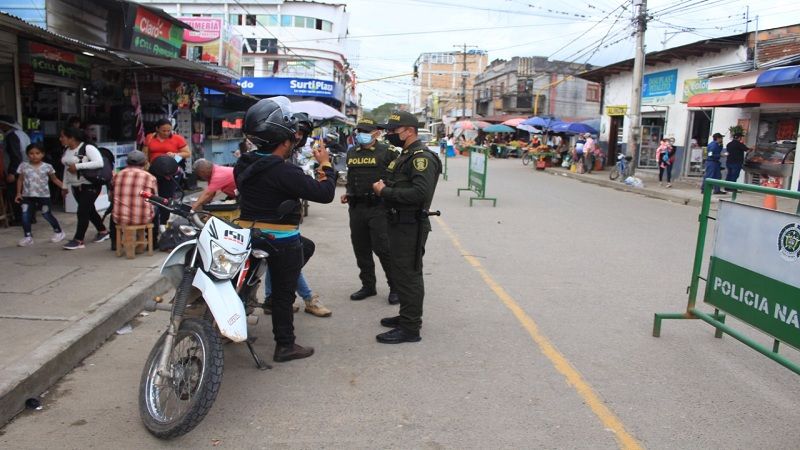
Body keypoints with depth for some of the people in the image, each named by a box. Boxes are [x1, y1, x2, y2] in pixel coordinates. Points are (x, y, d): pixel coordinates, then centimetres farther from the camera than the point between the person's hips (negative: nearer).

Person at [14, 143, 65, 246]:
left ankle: (58, 232, 22)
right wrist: (18, 193, 2)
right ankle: (28, 237, 8)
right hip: (27, 196, 2)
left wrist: (64, 187, -6)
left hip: (43, 196, -2)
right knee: (25, 216, -2)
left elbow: (55, 179, 4)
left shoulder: (47, 167, -4)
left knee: (47, 215, 5)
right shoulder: (23, 166, 0)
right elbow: (20, 180, 7)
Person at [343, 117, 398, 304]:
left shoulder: (386, 152, -4)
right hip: (356, 208, 7)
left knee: (382, 248, -7)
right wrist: (348, 193, 14)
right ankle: (368, 286, 26)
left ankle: (395, 288, 7)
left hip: (378, 207, -7)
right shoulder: (352, 153, 16)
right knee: (361, 249, 12)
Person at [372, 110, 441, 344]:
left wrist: (385, 191, -21)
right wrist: (383, 186, 3)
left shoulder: (422, 157, -16)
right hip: (399, 223, 10)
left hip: (411, 226, -10)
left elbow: (420, 192, -29)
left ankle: (410, 328, 3)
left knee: (408, 275, -5)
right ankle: (407, 316, 31)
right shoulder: (405, 155, 17)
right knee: (400, 273, 18)